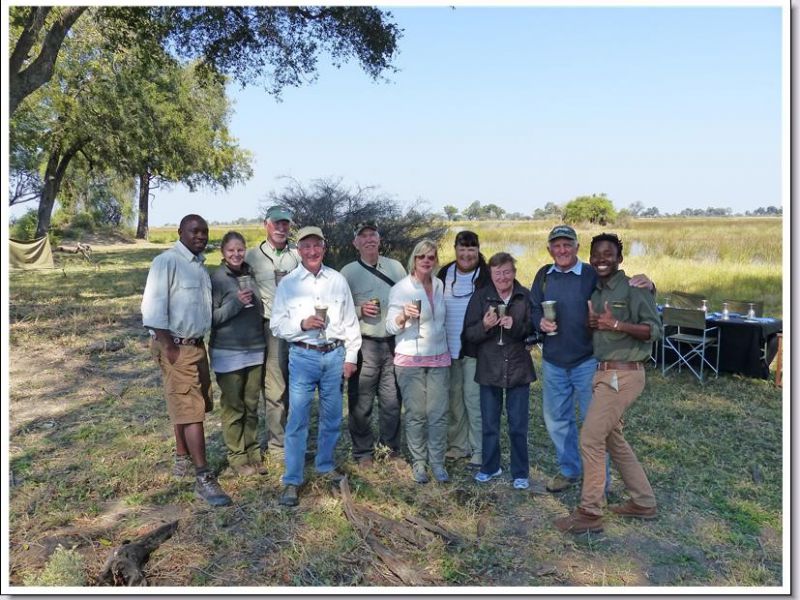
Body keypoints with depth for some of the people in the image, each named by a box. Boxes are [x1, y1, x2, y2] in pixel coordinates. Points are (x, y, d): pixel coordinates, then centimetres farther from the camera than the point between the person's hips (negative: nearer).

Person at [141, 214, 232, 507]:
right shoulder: (167, 261, -12)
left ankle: (183, 459, 31)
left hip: (196, 345, 8)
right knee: (191, 411, -7)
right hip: (176, 347, -8)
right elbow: (153, 307, -17)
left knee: (188, 406, 16)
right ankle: (204, 478, -3)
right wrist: (169, 347, -18)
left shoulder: (199, 263, 13)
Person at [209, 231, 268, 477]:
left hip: (255, 350, 5)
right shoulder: (217, 279, -8)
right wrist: (235, 302, -19)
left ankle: (253, 452, 22)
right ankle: (237, 457, 16)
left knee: (252, 406, 11)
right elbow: (211, 318, -10)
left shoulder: (252, 275, 7)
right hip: (228, 353, -4)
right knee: (233, 407, 4)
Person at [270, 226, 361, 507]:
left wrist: (351, 356, 6)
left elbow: (350, 321, 8)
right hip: (303, 357, -2)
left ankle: (325, 465, 33)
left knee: (332, 417, 13)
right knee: (298, 419, -2)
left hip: (335, 355, 3)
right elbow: (276, 325, -1)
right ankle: (292, 481, 9)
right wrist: (302, 324, -18)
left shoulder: (338, 280, 5)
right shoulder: (288, 283, 0)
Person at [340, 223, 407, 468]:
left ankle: (391, 449, 26)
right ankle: (363, 453, 18)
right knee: (361, 403, 2)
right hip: (364, 346, -3)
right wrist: (360, 311, -15)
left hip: (394, 343, 3)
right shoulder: (348, 272, 0)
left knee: (392, 401, 9)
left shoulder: (395, 267, 10)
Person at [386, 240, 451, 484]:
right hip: (410, 360, -4)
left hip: (439, 358, 4)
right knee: (416, 414, 2)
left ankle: (437, 463, 15)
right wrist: (403, 315, -27)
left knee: (438, 414, 3)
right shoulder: (401, 288, -6)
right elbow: (391, 326, -7)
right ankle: (418, 462, 17)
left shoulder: (440, 285, 8)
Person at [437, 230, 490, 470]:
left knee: (474, 399, -4)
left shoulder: (487, 276, -6)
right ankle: (458, 445, 26)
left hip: (475, 349, -5)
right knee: (454, 398, 13)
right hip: (449, 349, 5)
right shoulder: (444, 274, 8)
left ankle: (479, 450, 8)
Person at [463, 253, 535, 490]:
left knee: (518, 427, 8)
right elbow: (469, 334, -3)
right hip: (489, 370, 1)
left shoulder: (525, 297, -4)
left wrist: (516, 326, -20)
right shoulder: (480, 297, -2)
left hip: (518, 370, -1)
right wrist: (484, 326, -23)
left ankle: (520, 473, 25)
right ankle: (490, 466, 33)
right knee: (489, 425, 14)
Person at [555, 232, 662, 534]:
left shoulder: (634, 287, -11)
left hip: (623, 375, -9)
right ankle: (643, 503, 31)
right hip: (604, 373, 9)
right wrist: (589, 324, -3)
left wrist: (617, 325, -27)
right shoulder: (595, 292, 13)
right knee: (613, 438, 16)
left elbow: (655, 330, -16)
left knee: (590, 438, -7)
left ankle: (589, 514, 5)